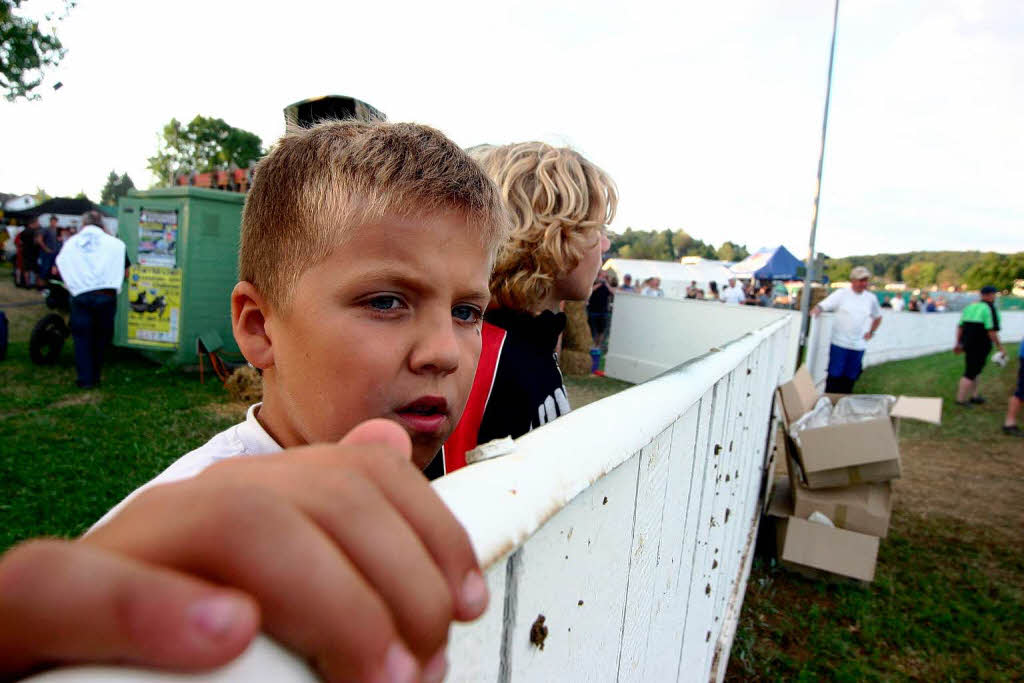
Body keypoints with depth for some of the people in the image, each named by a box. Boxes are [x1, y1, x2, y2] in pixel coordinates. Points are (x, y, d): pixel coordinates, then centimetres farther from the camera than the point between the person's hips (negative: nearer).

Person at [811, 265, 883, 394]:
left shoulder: (871, 298, 9)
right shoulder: (841, 294, -3)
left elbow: (878, 317, 25)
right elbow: (822, 306, -12)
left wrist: (871, 332, 16)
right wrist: (814, 312, -33)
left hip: (858, 346, 4)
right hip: (839, 343, -4)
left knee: (850, 378, 9)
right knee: (835, 376, -3)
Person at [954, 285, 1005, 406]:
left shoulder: (969, 307, 10)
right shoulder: (989, 308, -13)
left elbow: (960, 327, 11)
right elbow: (991, 330, -17)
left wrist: (959, 344, 16)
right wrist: (999, 346, -9)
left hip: (968, 344, 8)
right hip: (980, 346, -8)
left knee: (974, 370, 20)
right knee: (970, 373, -3)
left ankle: (974, 396, 29)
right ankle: (960, 400, 0)